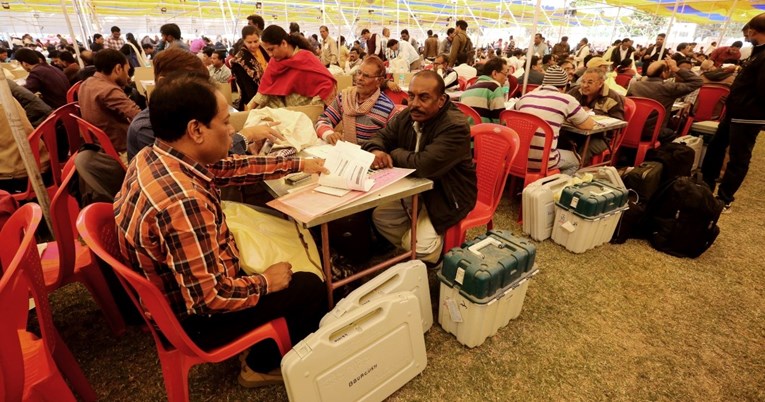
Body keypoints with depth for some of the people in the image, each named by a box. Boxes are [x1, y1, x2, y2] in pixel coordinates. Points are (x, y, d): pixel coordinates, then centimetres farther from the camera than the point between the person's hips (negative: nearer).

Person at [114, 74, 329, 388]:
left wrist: (297, 165, 7)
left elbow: (228, 168, 4)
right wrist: (264, 283, -16)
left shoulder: (153, 157, -8)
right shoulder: (182, 201, -38)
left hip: (178, 293, 9)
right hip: (194, 317, -8)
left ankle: (264, 355, 40)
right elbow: (209, 298, -34)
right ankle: (263, 365, 26)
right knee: (310, 288, 1)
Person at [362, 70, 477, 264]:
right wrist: (377, 151, -22)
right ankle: (411, 251, 22)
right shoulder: (407, 116, -4)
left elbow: (425, 165, -39)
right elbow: (380, 137, 6)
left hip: (447, 196, -7)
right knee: (380, 215, 2)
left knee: (421, 248, -19)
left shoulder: (455, 127, -29)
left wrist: (394, 155, -20)